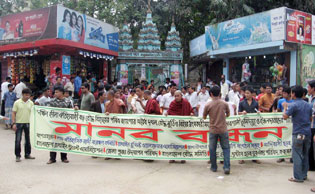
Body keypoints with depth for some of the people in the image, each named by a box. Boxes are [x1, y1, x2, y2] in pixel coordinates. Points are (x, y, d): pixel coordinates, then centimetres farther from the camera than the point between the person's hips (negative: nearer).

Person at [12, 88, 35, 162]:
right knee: (18, 140, 0)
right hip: (19, 123, -3)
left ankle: (27, 154, 22)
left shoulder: (31, 103, 4)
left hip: (28, 123, 3)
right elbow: (13, 113, -3)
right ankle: (17, 155, 10)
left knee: (28, 139, 10)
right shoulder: (17, 103, -3)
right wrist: (14, 123, -10)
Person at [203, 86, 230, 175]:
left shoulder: (208, 105, -8)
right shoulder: (224, 104, -4)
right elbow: (228, 114, 11)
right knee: (226, 148, 9)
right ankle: (226, 167, 1)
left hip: (213, 130, -1)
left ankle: (214, 167, 19)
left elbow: (204, 117, 4)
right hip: (223, 130, 1)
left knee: (212, 149, 11)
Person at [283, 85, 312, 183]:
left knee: (297, 155, -1)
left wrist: (285, 107, 1)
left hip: (298, 133, -7)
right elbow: (311, 118, 17)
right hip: (308, 133, 7)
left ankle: (298, 177, 2)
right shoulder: (308, 105, 10)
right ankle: (304, 174, 24)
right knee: (305, 154, 16)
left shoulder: (293, 105, -13)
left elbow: (285, 117, -13)